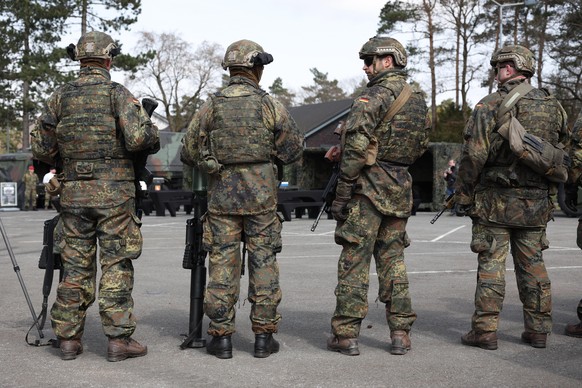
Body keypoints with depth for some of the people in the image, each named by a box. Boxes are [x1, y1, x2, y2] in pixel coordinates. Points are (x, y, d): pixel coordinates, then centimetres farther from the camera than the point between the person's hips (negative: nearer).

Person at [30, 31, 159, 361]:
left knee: (76, 266, 10)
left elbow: (41, 148, 8)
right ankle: (119, 338, 3)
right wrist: (154, 139, 4)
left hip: (74, 193, 4)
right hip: (114, 193, -4)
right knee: (116, 265, 1)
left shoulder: (61, 97, 8)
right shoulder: (117, 94, -5)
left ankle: (68, 337, 14)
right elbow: (138, 136, -18)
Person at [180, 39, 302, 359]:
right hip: (261, 195, -1)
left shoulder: (211, 106, 0)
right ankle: (263, 335, 10)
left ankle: (221, 336, 9)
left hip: (222, 196, 1)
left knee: (222, 264, 6)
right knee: (263, 263, 6)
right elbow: (293, 150, -1)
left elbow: (188, 153, 2)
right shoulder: (269, 105, -4)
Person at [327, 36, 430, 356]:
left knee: (354, 260, -1)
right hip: (401, 189, 7)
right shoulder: (418, 100, 13)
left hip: (369, 187, -7)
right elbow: (421, 147, 18)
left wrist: (342, 193, -15)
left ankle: (346, 335, 3)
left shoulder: (374, 96, -12)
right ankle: (400, 333, 13)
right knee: (393, 259, 13)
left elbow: (357, 147, -18)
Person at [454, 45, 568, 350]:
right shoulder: (554, 107, 8)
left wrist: (462, 196, -4)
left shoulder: (491, 105, -10)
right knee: (533, 264, 12)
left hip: (496, 201, -5)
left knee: (491, 265, 0)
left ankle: (485, 331, 2)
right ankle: (538, 330, 16)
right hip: (537, 200, 5)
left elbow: (473, 156, -13)